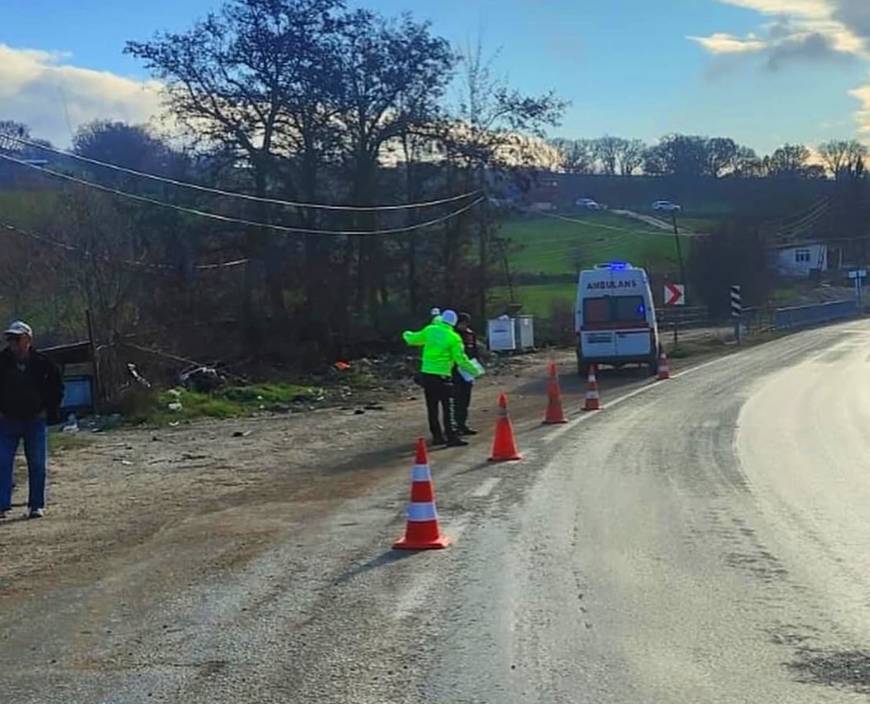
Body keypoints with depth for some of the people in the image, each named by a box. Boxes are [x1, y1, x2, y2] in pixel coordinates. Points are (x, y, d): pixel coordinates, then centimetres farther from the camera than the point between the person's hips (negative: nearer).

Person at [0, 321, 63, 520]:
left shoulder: (42, 362, -5)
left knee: (37, 465, 3)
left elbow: (57, 385, 9)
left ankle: (36, 506, 13)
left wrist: (50, 410, 2)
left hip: (35, 421, 0)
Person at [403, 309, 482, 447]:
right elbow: (461, 359, -9)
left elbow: (414, 339, 21)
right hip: (442, 376, -5)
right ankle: (452, 437, -9)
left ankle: (437, 436, 17)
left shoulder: (429, 330, 4)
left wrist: (407, 335, 43)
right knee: (448, 408, -4)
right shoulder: (454, 338, -9)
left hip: (426, 374, 5)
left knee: (432, 408, 12)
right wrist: (474, 371, 4)